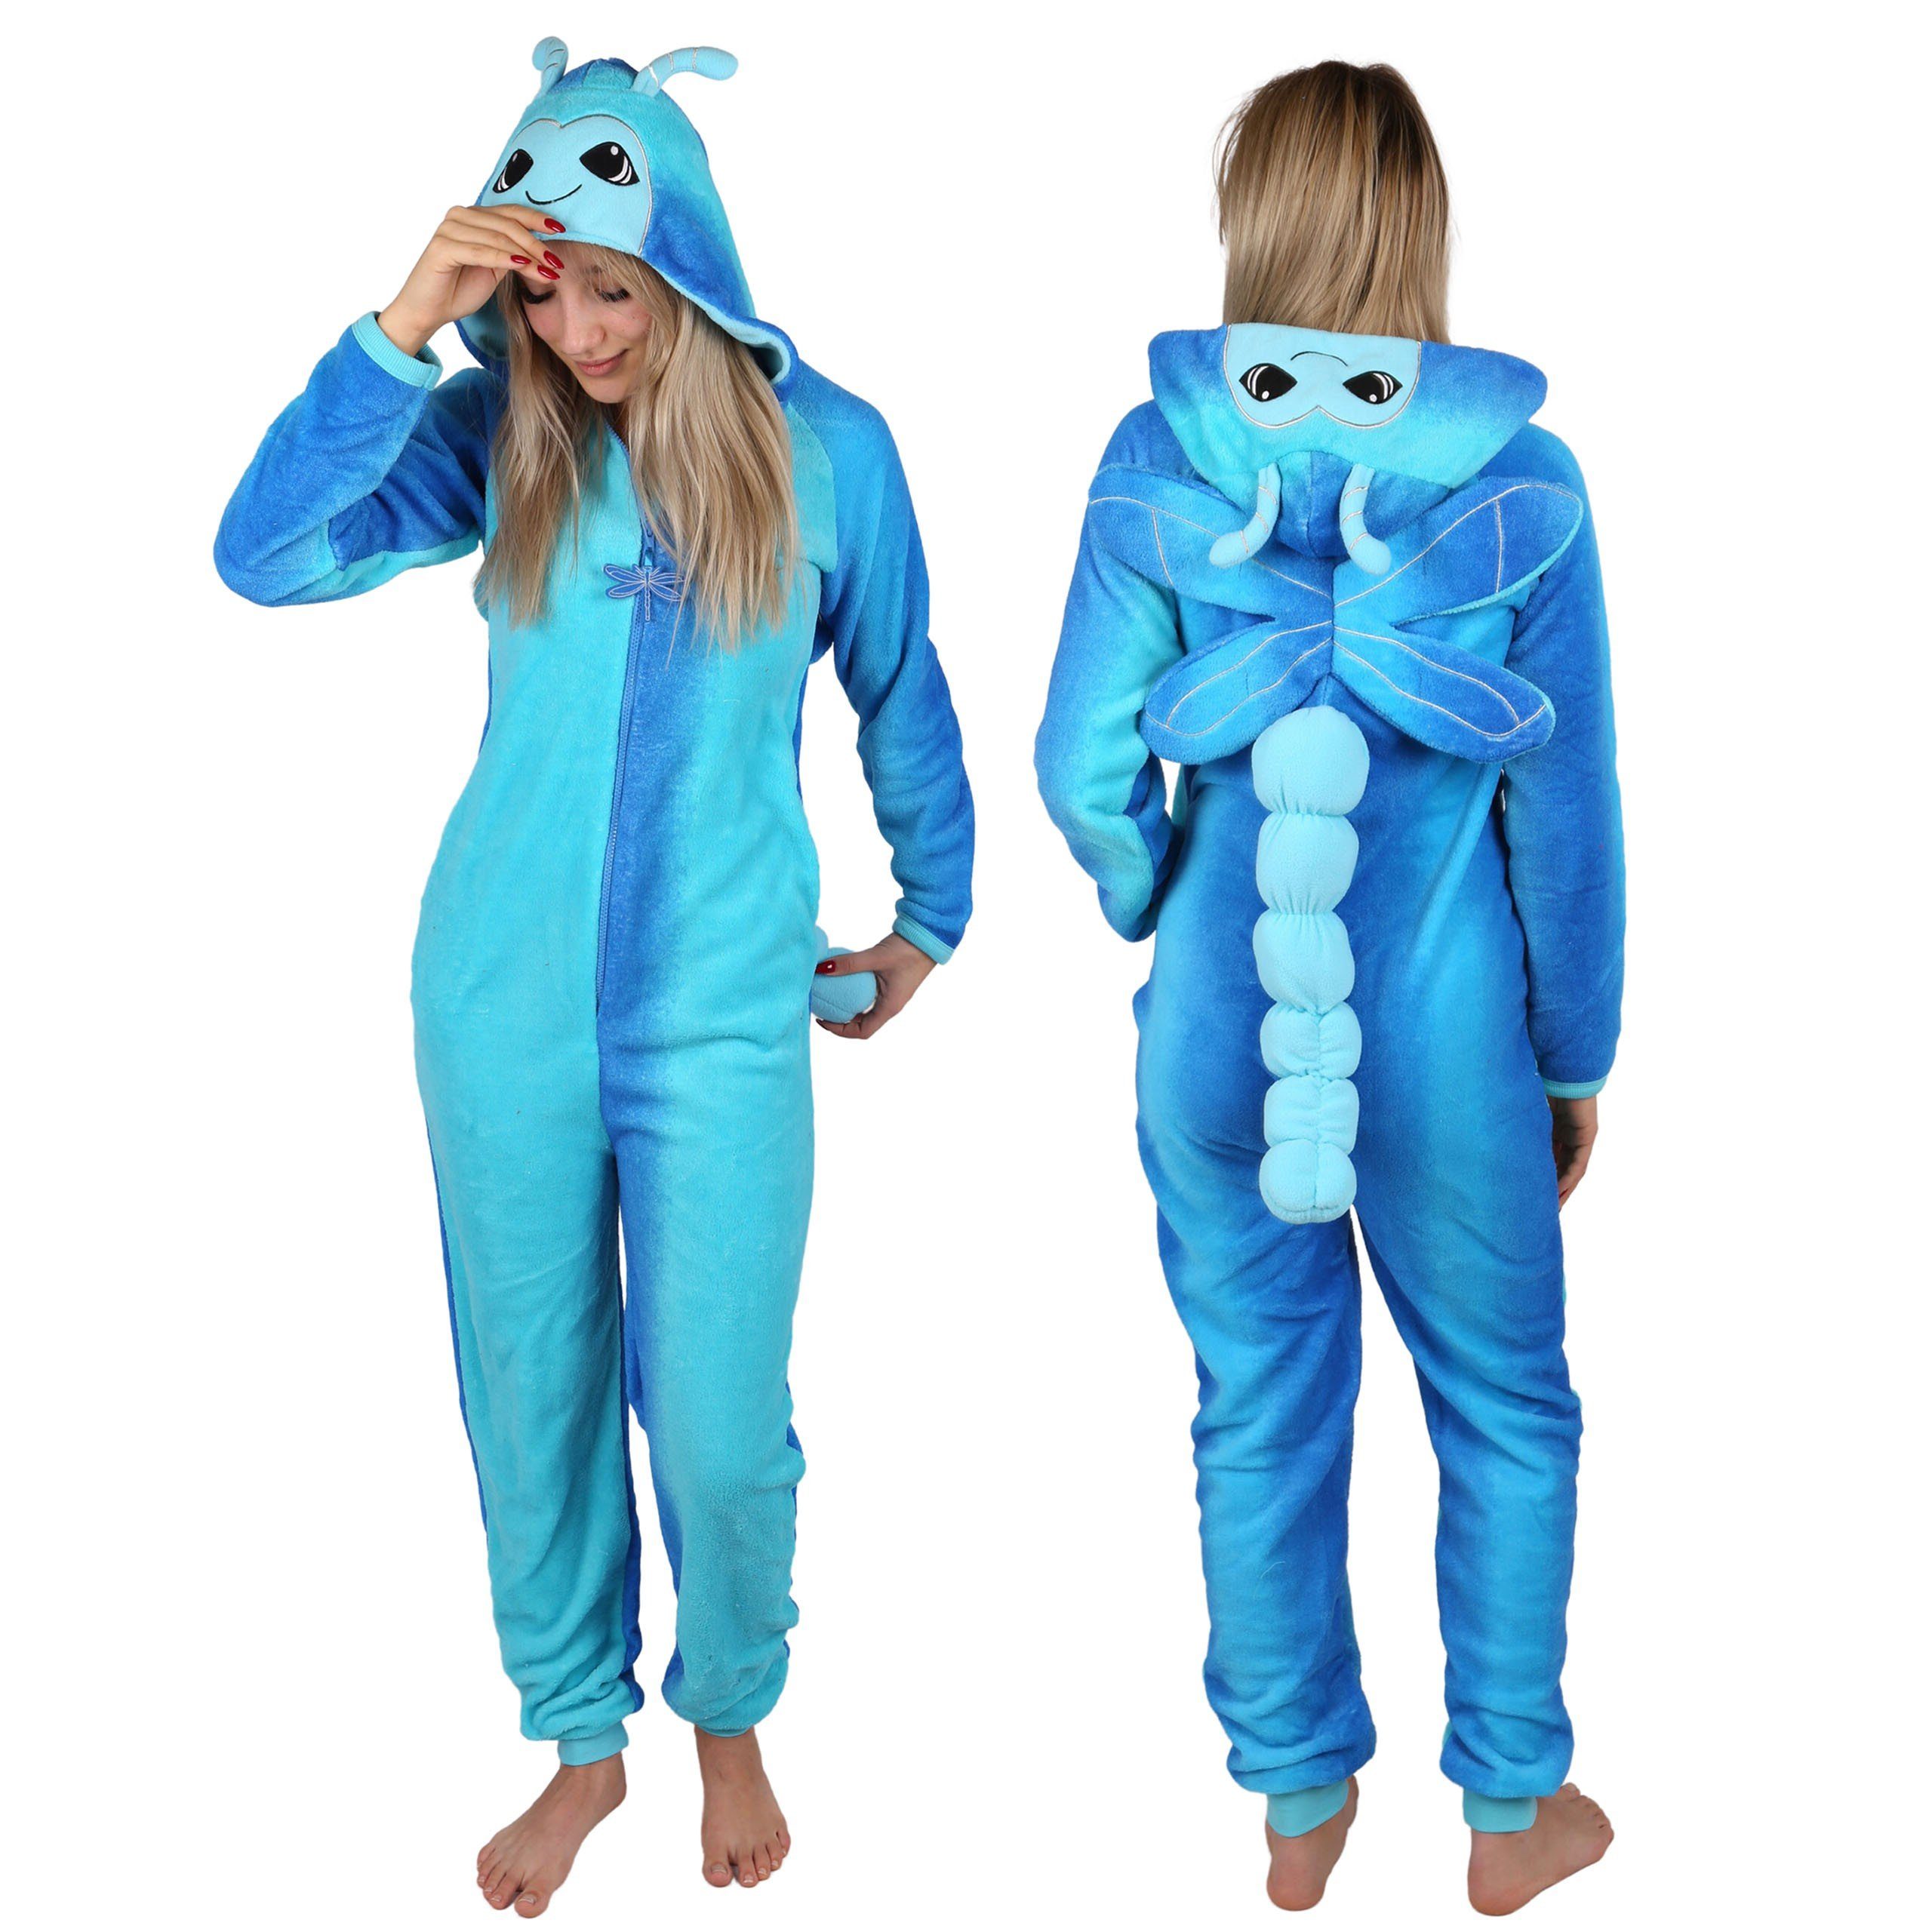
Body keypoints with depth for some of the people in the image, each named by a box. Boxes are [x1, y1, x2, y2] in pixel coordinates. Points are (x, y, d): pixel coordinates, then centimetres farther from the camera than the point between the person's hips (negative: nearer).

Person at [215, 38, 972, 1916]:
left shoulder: (826, 446, -5)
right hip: (502, 999, 2)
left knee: (718, 1419, 1)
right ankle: (580, 1741, 37)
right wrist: (402, 329, -22)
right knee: (533, 1397, 13)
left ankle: (730, 1718, 33)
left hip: (723, 1014, -2)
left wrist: (932, 918, 17)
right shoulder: (497, 432, -2)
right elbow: (264, 557, -15)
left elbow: (901, 697, 9)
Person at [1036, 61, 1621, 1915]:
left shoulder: (1155, 464, -7)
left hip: (1216, 1034, 1)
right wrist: (1576, 1052, 7)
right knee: (1505, 1412, 19)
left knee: (1262, 1413, 17)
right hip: (1448, 1035, -1)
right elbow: (1567, 806, -6)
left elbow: (1085, 769, -6)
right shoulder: (1525, 481, -10)